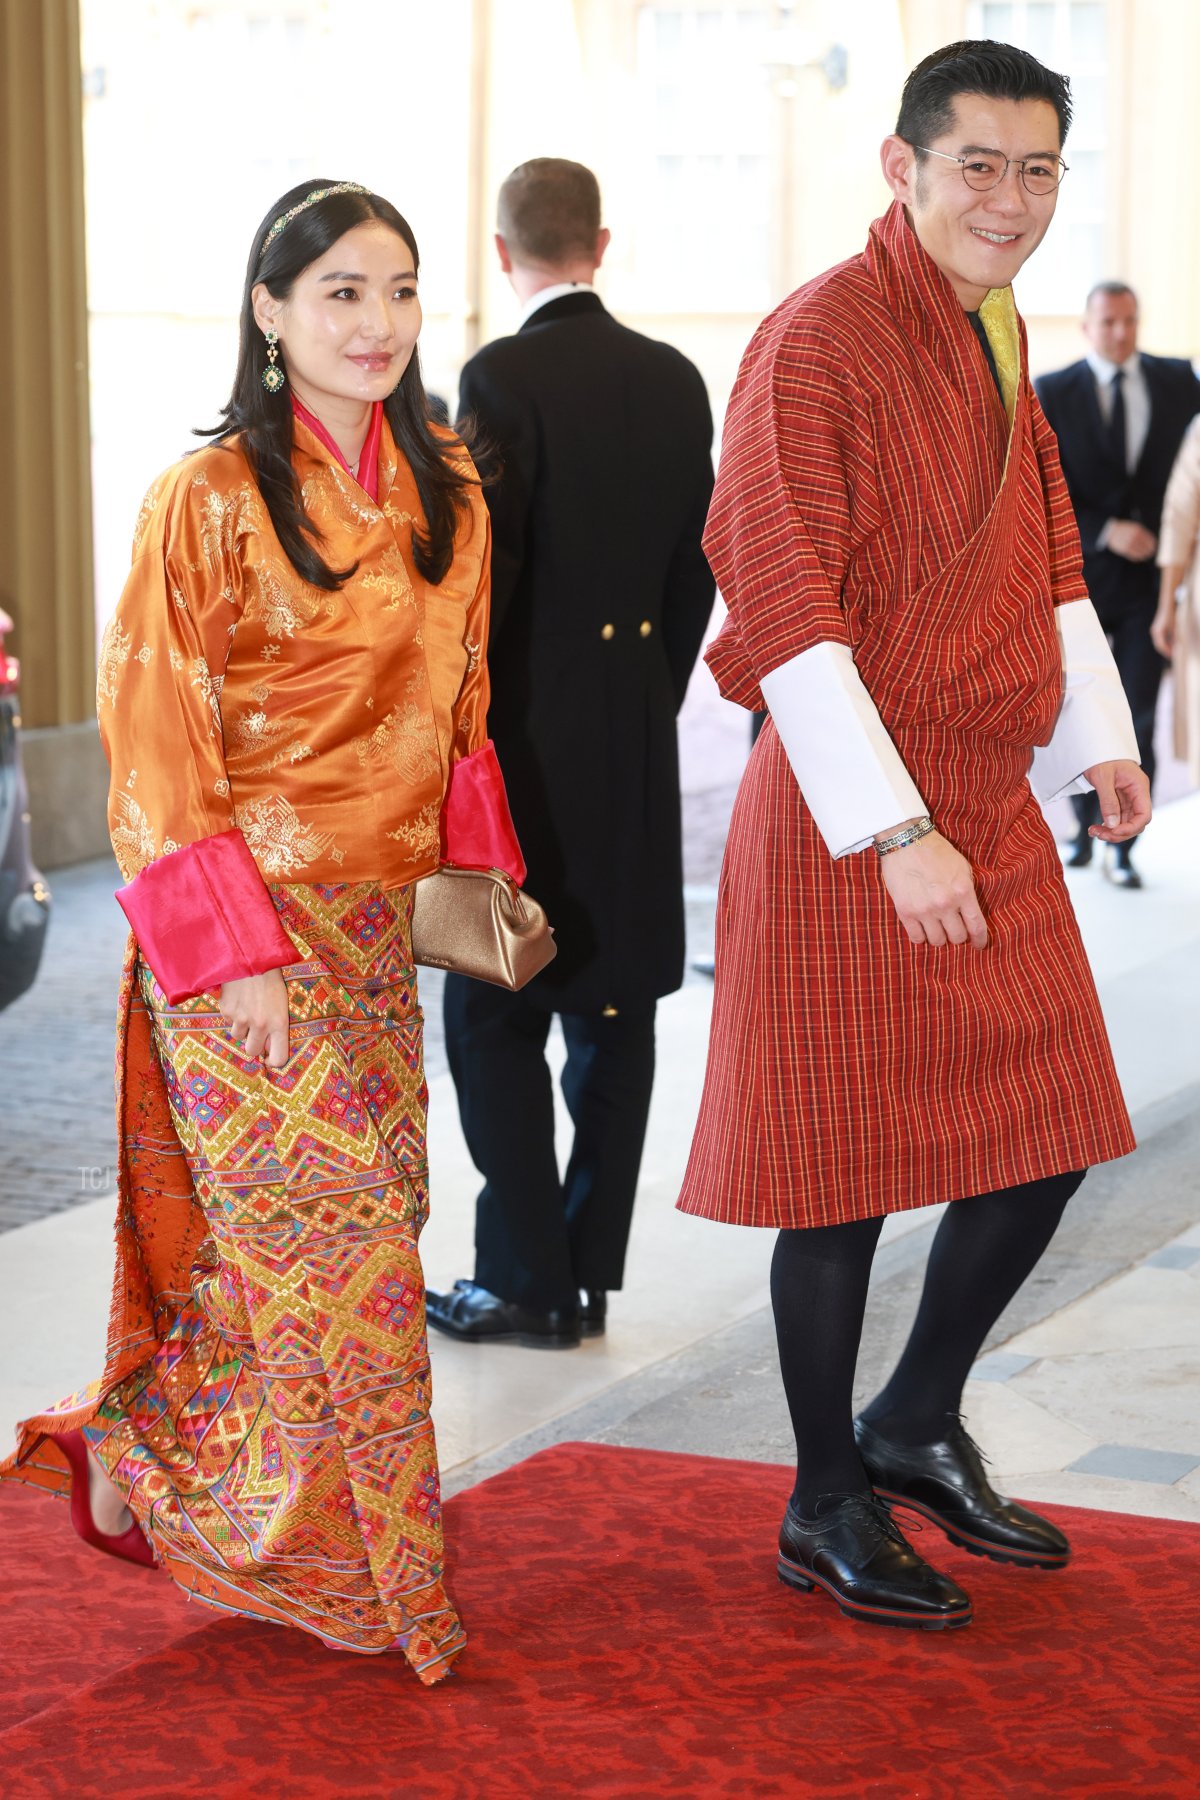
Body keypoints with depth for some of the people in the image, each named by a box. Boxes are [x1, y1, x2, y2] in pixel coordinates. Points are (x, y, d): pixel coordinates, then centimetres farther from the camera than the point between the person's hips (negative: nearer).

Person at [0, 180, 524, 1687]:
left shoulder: (442, 491, 8)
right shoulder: (210, 499, -11)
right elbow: (157, 736, -12)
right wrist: (238, 949, -17)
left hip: (377, 914, 6)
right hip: (248, 913, -6)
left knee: (371, 1215, 8)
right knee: (335, 1240, -4)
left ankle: (147, 1454, 26)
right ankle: (350, 1570, 12)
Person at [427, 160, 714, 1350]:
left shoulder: (504, 378, -13)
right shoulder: (676, 380, 6)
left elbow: (480, 575, -16)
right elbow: (696, 574, 10)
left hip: (527, 743, -6)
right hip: (638, 753, 6)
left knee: (492, 1016, 3)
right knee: (614, 1008, 10)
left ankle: (528, 1282, 5)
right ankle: (590, 1271, 17)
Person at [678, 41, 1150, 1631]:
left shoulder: (995, 332, 11)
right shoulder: (818, 341, -16)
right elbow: (784, 616, -20)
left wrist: (1099, 736, 13)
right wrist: (899, 837, -22)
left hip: (991, 809, 8)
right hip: (852, 818, -8)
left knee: (1046, 1130, 11)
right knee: (848, 1165, 2)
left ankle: (915, 1428, 31)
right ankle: (827, 1508, 19)